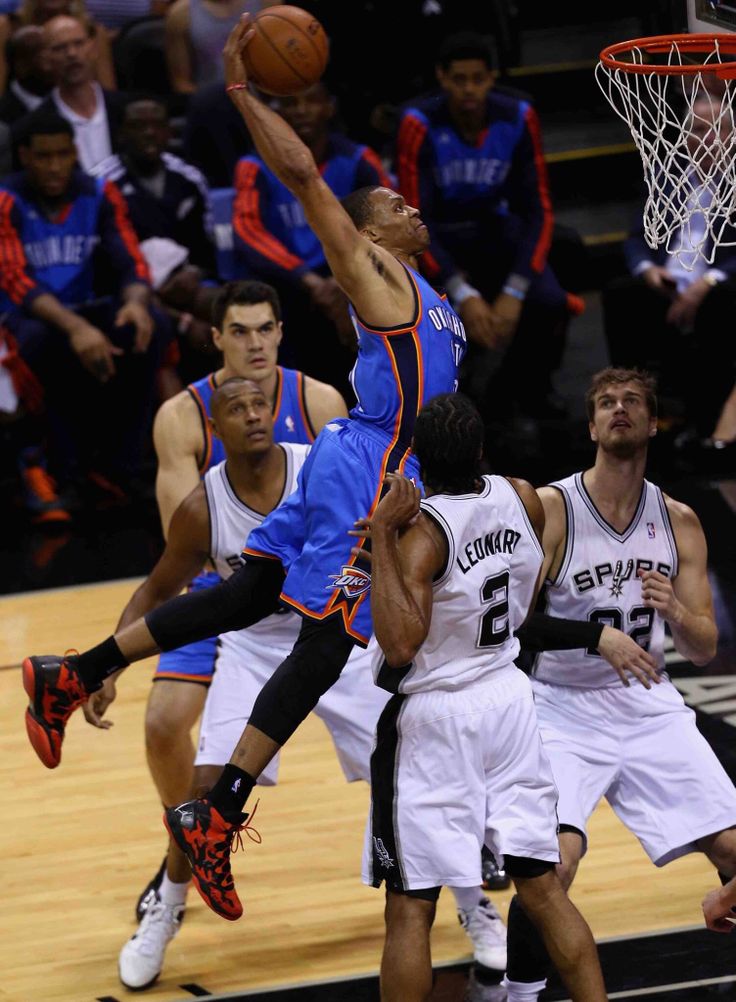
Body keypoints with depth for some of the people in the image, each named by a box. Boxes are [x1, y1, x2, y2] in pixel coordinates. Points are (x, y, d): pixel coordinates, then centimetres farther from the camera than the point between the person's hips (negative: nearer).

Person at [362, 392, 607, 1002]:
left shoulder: (420, 530, -21)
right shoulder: (522, 500, -2)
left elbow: (401, 644, -28)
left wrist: (382, 536, -26)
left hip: (435, 717, -6)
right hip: (508, 696, 6)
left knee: (411, 907, -1)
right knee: (543, 891, 11)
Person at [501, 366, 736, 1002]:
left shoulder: (679, 522, 1)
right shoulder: (550, 509, -13)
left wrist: (675, 610, -19)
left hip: (648, 706, 4)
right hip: (564, 708, -4)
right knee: (556, 861, -24)